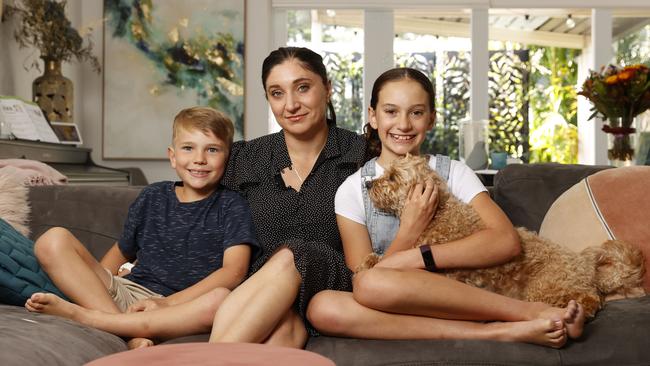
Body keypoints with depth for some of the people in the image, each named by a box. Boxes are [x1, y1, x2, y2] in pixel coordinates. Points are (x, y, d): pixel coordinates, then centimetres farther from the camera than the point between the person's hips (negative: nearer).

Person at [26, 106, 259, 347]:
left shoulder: (231, 206, 4)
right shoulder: (152, 198, 16)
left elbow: (234, 271, -10)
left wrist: (168, 302, -19)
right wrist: (92, 286, 4)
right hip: (129, 293, 4)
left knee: (222, 297, -39)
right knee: (54, 240, -12)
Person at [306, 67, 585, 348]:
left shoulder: (453, 173, 5)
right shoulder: (352, 190, 6)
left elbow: (507, 241, -13)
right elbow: (363, 281, -3)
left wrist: (414, 258, -19)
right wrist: (410, 229, -14)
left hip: (455, 298, -2)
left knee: (372, 283, -33)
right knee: (323, 307, -32)